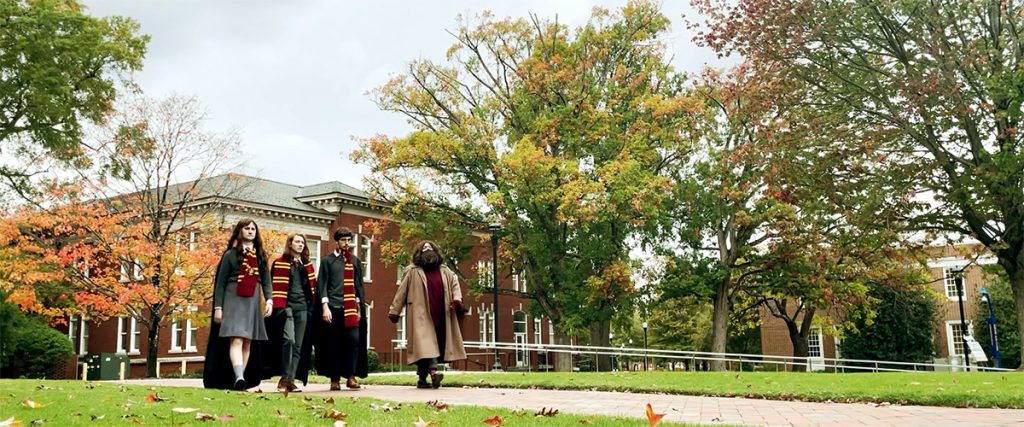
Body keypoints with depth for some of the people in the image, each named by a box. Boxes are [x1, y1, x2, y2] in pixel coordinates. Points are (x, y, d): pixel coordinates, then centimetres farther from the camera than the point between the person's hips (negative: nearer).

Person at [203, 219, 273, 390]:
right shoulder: (230, 255, 4)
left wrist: (269, 300, -6)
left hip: (253, 302, 4)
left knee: (247, 342, 4)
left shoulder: (260, 256, 14)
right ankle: (239, 377, -31)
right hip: (233, 300, -4)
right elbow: (220, 282, 2)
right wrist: (218, 307, -4)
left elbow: (266, 280, 10)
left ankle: (240, 378, 9)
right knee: (236, 340, -17)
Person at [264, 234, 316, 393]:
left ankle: (290, 380, 6)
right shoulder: (279, 263, 3)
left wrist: (312, 307, 10)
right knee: (289, 340, -21)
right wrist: (278, 306, -10)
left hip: (303, 308, 5)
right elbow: (274, 285, -2)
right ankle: (285, 378, -16)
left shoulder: (307, 265, 18)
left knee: (299, 346, 2)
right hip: (286, 307, -5)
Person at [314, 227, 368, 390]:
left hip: (351, 307, 2)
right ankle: (335, 378, 9)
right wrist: (325, 307, -9)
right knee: (334, 343, 1)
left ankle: (351, 376, -2)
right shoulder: (328, 260, 6)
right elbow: (322, 284, 1)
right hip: (333, 307, -2)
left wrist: (359, 307, 8)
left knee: (354, 339, -10)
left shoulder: (355, 261, 14)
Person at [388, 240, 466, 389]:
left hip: (440, 317, 5)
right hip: (421, 316, -5)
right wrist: (394, 311, 2)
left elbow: (454, 283, 21)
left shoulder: (445, 271, 15)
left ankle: (422, 379, 13)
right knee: (425, 344, -17)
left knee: (436, 345, 4)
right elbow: (401, 292, 3)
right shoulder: (412, 272, 2)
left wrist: (457, 298, 1)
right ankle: (433, 372, -30)